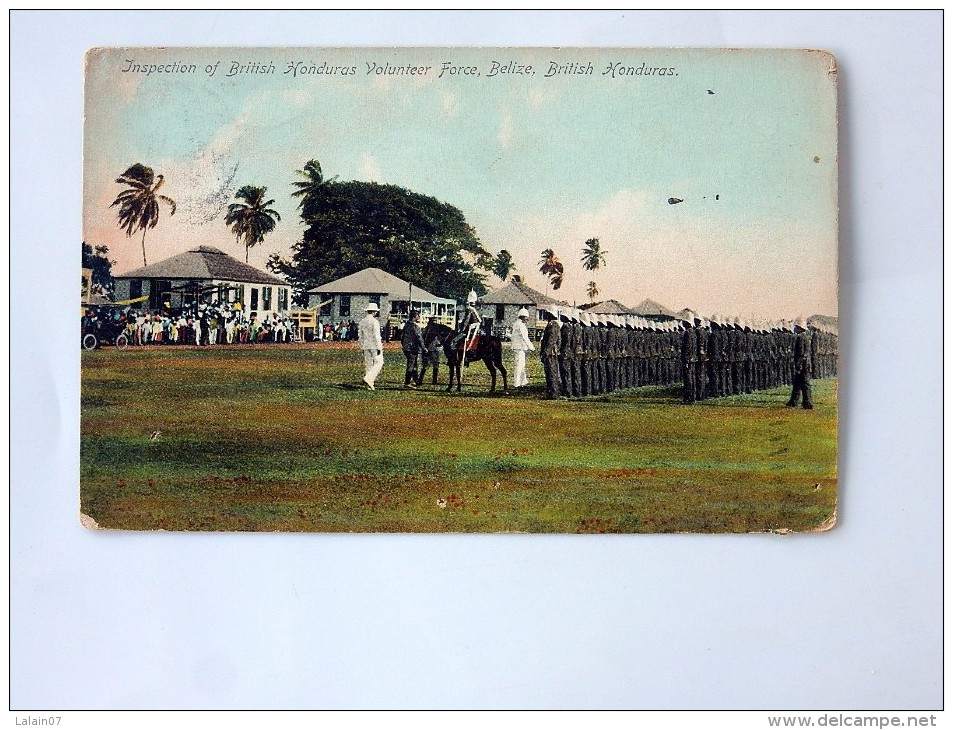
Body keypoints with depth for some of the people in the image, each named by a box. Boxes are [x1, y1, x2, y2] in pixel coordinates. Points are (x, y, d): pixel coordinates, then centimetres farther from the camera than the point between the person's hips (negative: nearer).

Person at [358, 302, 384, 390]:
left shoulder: (362, 321, 10)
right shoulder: (375, 321, -12)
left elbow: (360, 335, 14)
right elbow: (377, 335, -16)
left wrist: (362, 345, 22)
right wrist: (379, 347, -14)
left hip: (366, 346, 7)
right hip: (374, 345, -7)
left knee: (368, 364, 10)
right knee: (379, 362, -1)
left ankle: (369, 385, 11)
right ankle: (368, 379, -16)